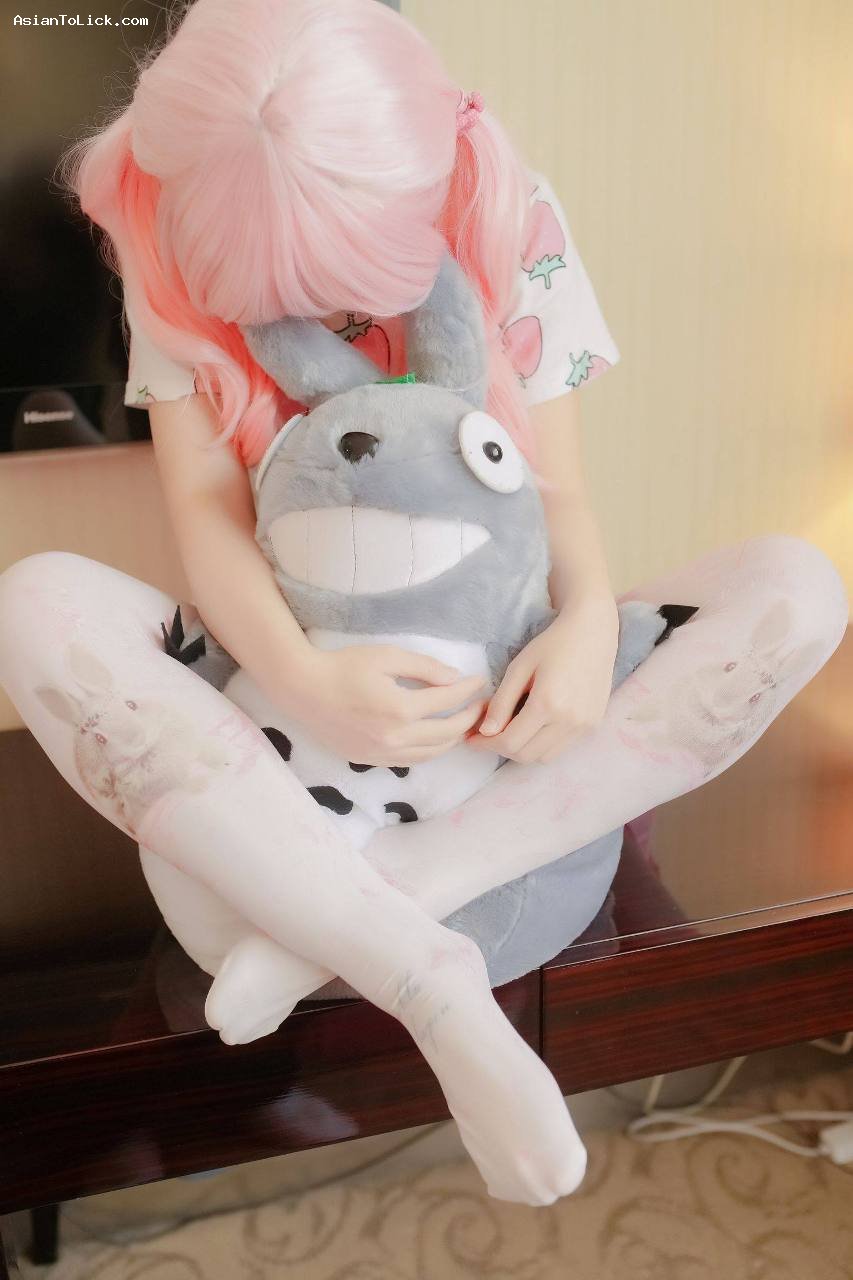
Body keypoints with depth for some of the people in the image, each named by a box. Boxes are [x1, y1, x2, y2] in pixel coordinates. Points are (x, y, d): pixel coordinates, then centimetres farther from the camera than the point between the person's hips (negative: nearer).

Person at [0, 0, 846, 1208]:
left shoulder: (509, 219, -8)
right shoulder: (173, 247, -8)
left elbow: (557, 486, -8)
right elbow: (205, 506, -15)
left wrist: (588, 618, -30)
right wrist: (301, 679, -34)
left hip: (483, 667, 1)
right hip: (292, 669, 0)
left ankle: (402, 879, -32)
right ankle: (437, 985, -34)